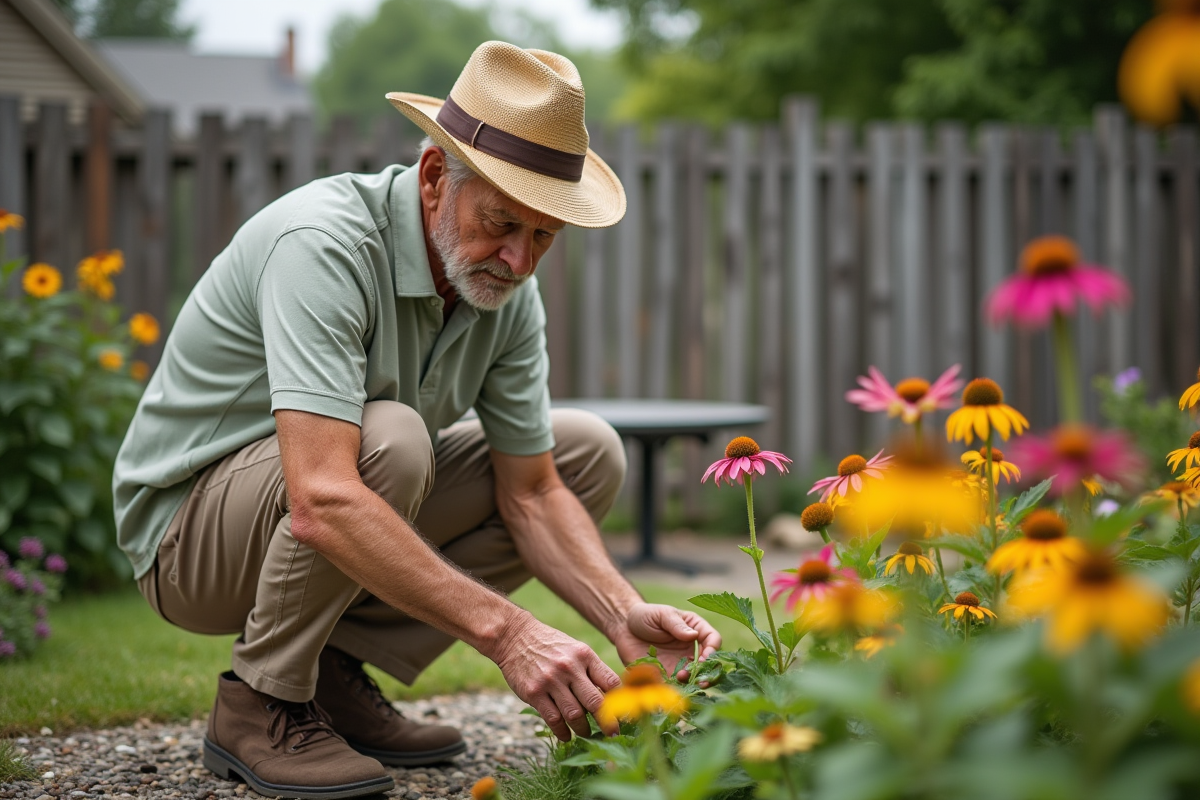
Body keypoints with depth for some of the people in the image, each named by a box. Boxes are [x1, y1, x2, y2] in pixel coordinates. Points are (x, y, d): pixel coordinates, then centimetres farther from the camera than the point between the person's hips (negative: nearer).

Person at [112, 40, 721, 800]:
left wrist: (624, 616, -21)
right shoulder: (325, 244, -31)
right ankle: (261, 703, -13)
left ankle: (338, 672, 1)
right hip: (189, 527, -8)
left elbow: (531, 495, -3)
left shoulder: (505, 286, -7)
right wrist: (506, 630, -45)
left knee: (588, 452, 0)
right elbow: (323, 502, -42)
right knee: (387, 439, -36)